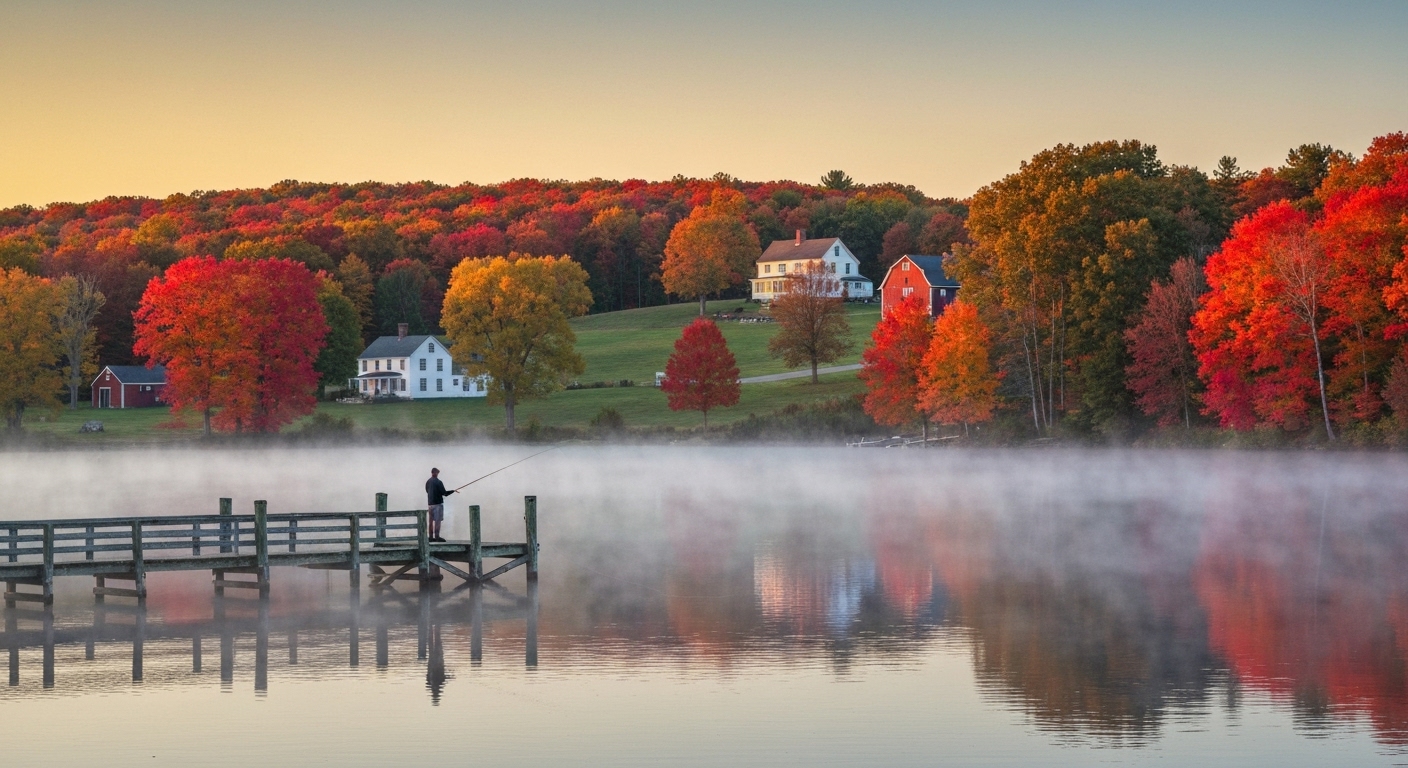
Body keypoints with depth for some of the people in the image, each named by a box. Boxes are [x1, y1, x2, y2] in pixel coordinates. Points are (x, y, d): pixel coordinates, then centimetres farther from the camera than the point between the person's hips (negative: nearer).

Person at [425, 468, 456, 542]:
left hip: (430, 502, 7)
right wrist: (453, 491, 3)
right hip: (438, 503, -7)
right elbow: (444, 493, -13)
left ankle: (431, 537, 12)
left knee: (431, 520, 10)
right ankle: (437, 537, -8)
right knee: (438, 520, -5)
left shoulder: (428, 482, 8)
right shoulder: (438, 482, -13)